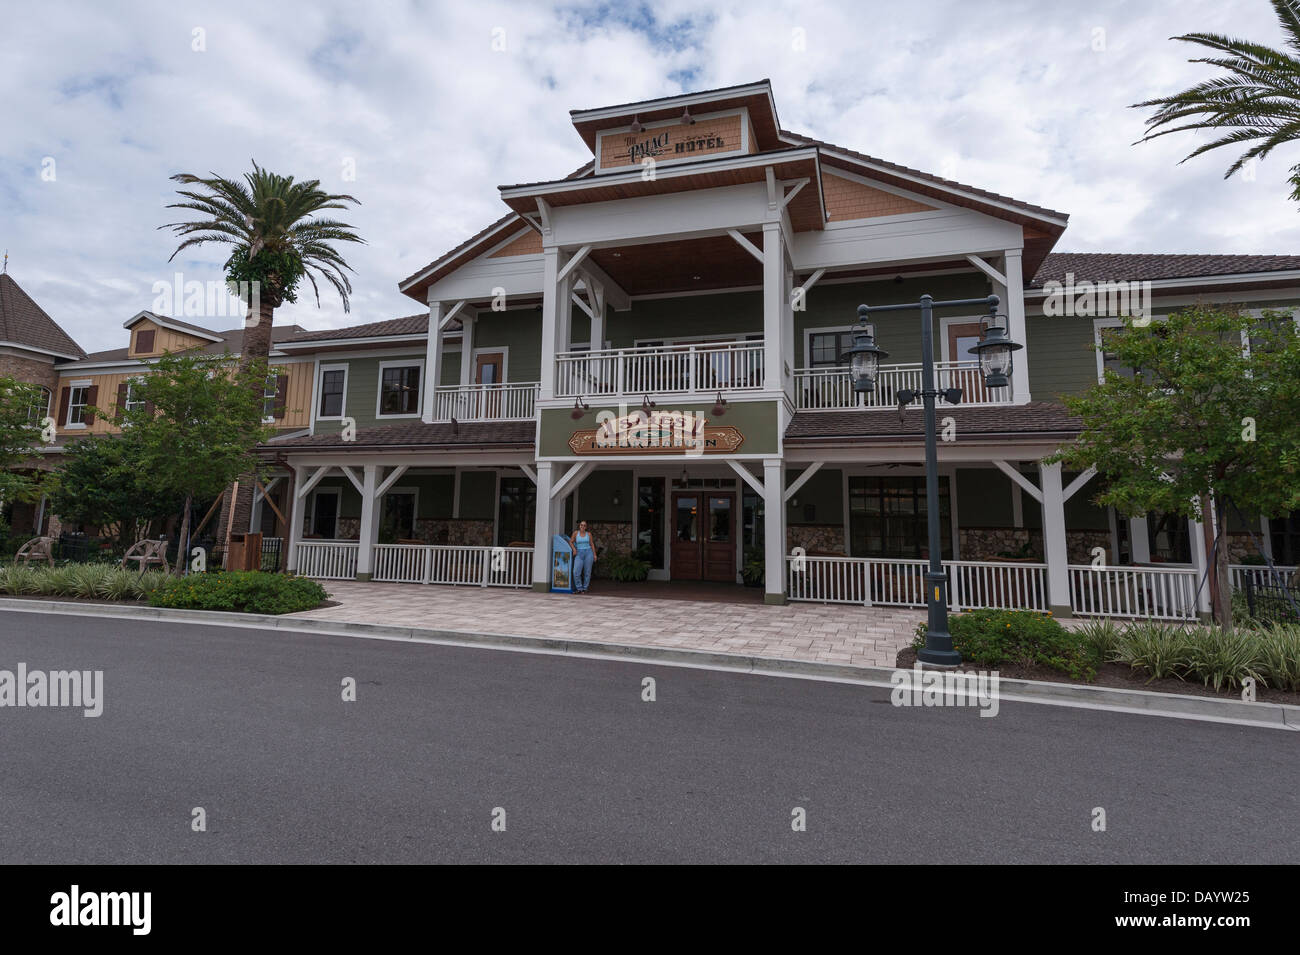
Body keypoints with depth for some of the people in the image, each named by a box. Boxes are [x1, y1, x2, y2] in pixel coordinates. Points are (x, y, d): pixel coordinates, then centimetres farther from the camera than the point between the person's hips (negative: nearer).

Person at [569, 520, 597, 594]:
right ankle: (579, 588, -1)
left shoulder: (588, 534, 7)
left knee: (587, 572, 1)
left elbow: (592, 544, 10)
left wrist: (594, 554, 4)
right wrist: (574, 549, -7)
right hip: (579, 554, 0)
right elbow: (571, 542, 9)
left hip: (588, 553, 1)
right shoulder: (575, 533, 4)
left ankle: (585, 588, 13)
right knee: (576, 572, -13)